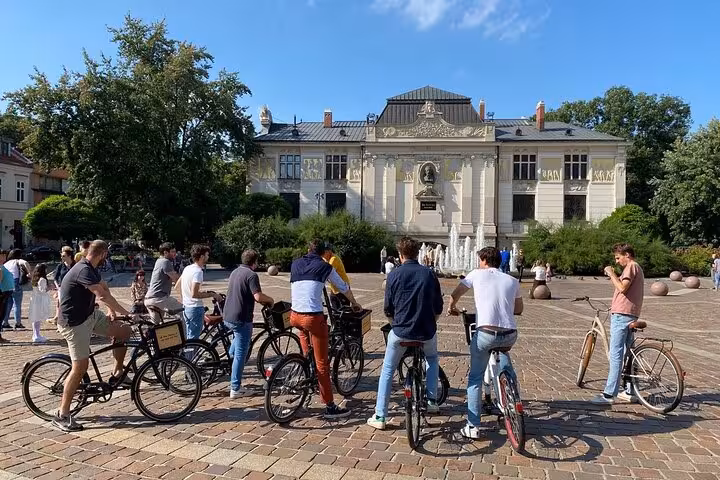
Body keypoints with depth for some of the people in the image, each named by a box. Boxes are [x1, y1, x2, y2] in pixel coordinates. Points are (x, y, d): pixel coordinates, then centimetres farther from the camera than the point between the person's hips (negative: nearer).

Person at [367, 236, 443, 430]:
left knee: (387, 370, 17)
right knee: (432, 359, 34)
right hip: (427, 331, 2)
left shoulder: (394, 275, -5)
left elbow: (388, 309, 0)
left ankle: (379, 417, 16)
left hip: (401, 332, -1)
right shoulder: (429, 273, -1)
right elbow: (438, 307, 5)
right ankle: (431, 401, 30)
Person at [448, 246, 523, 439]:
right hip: (510, 336, 4)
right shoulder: (512, 281, 15)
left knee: (475, 378, 13)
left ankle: (473, 427, 12)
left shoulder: (477, 274, 8)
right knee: (502, 349, 39)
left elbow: (455, 294, 15)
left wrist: (452, 308, 35)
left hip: (485, 333, -3)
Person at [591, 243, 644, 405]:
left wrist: (611, 273, -12)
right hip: (631, 315, 11)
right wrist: (613, 275, 13)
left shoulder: (631, 267, -8)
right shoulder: (637, 268, 23)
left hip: (622, 314, -11)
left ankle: (609, 394, -10)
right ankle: (630, 391, 22)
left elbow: (622, 288, -21)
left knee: (615, 355, -10)